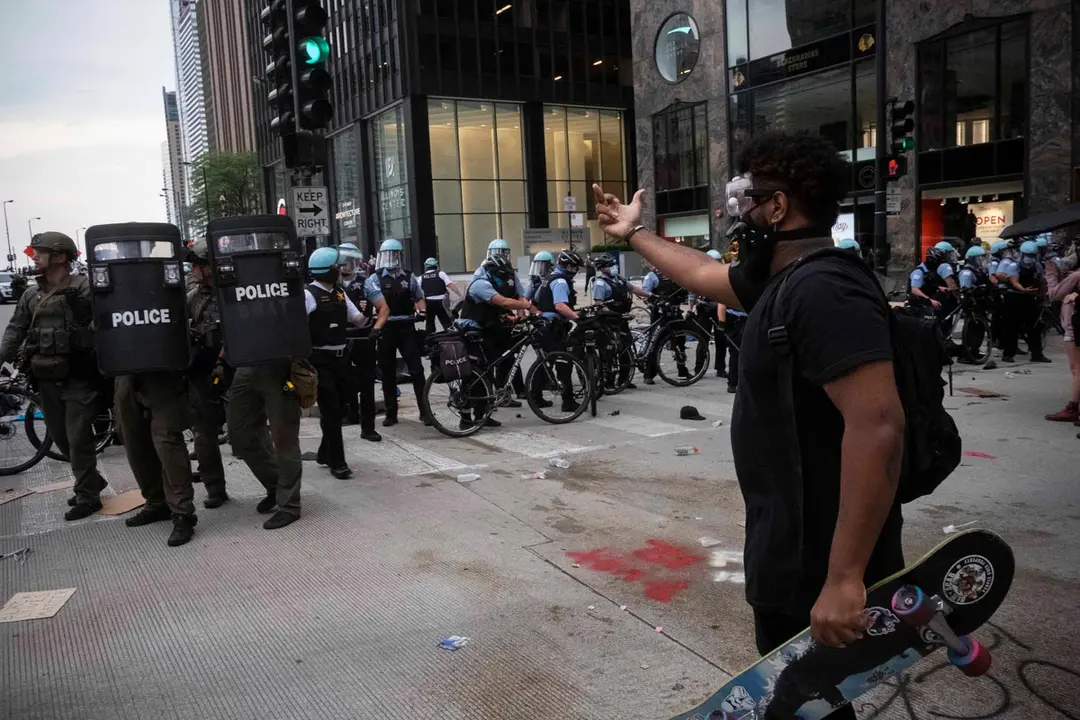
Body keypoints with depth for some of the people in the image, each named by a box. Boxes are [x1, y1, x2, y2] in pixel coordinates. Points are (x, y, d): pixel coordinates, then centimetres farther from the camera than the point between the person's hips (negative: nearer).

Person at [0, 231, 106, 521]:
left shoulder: (85, 287, -9)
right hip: (47, 380, 6)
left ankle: (86, 496, 11)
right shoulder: (31, 294, 10)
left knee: (78, 438, -2)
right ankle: (90, 481, 32)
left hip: (78, 378, -6)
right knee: (60, 438, 14)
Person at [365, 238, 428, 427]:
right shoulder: (374, 280, 0)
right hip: (386, 330, -1)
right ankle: (391, 413, 16)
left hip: (407, 328, 1)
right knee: (388, 373, 7)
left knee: (416, 369, -5)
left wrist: (422, 311, -3)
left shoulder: (409, 278, 9)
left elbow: (419, 299, 17)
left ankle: (425, 411, 0)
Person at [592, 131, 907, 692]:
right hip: (791, 552, 10)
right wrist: (633, 234, 35)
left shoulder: (823, 290, -24)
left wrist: (844, 578, -33)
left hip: (819, 571, -10)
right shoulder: (782, 279, 7)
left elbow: (878, 424, -32)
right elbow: (701, 274, 25)